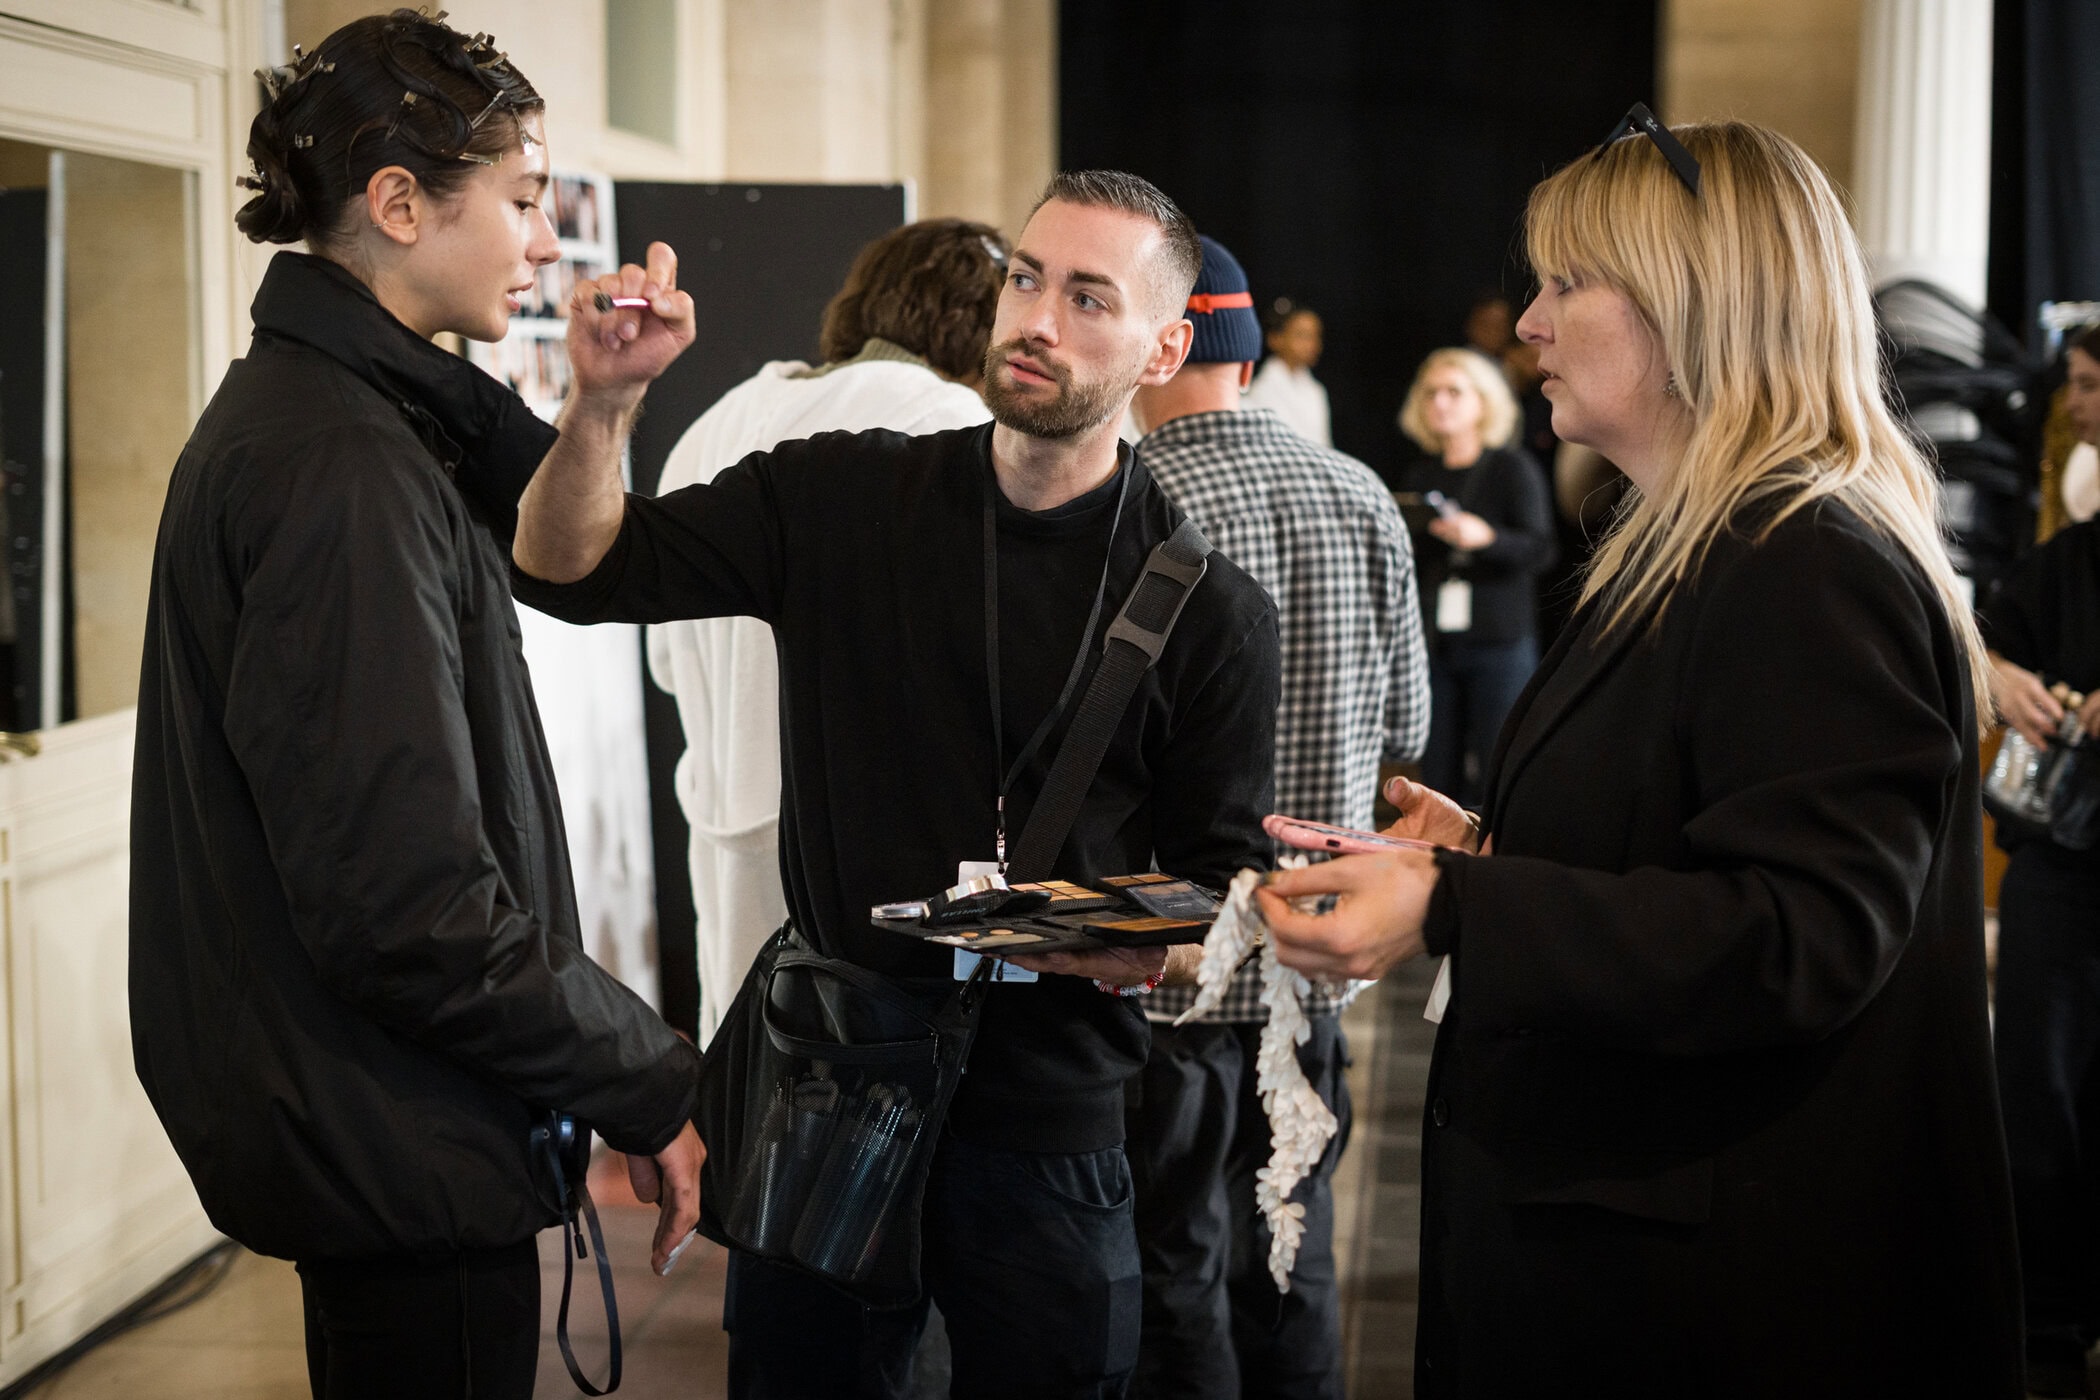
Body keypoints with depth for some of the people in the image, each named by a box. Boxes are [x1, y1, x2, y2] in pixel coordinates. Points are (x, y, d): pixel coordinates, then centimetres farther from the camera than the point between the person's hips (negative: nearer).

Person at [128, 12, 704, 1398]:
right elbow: (408, 904, -27)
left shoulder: (304, 409, 10)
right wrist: (650, 1084, -17)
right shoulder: (337, 465, -22)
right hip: (403, 1157, -10)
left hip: (351, 1133, 10)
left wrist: (596, 409, 1)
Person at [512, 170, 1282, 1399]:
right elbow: (573, 569, -3)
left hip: (1046, 1118, -1)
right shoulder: (843, 501, 1)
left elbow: (1227, 880, 1)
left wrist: (1157, 948, -21)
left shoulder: (1212, 607, -3)